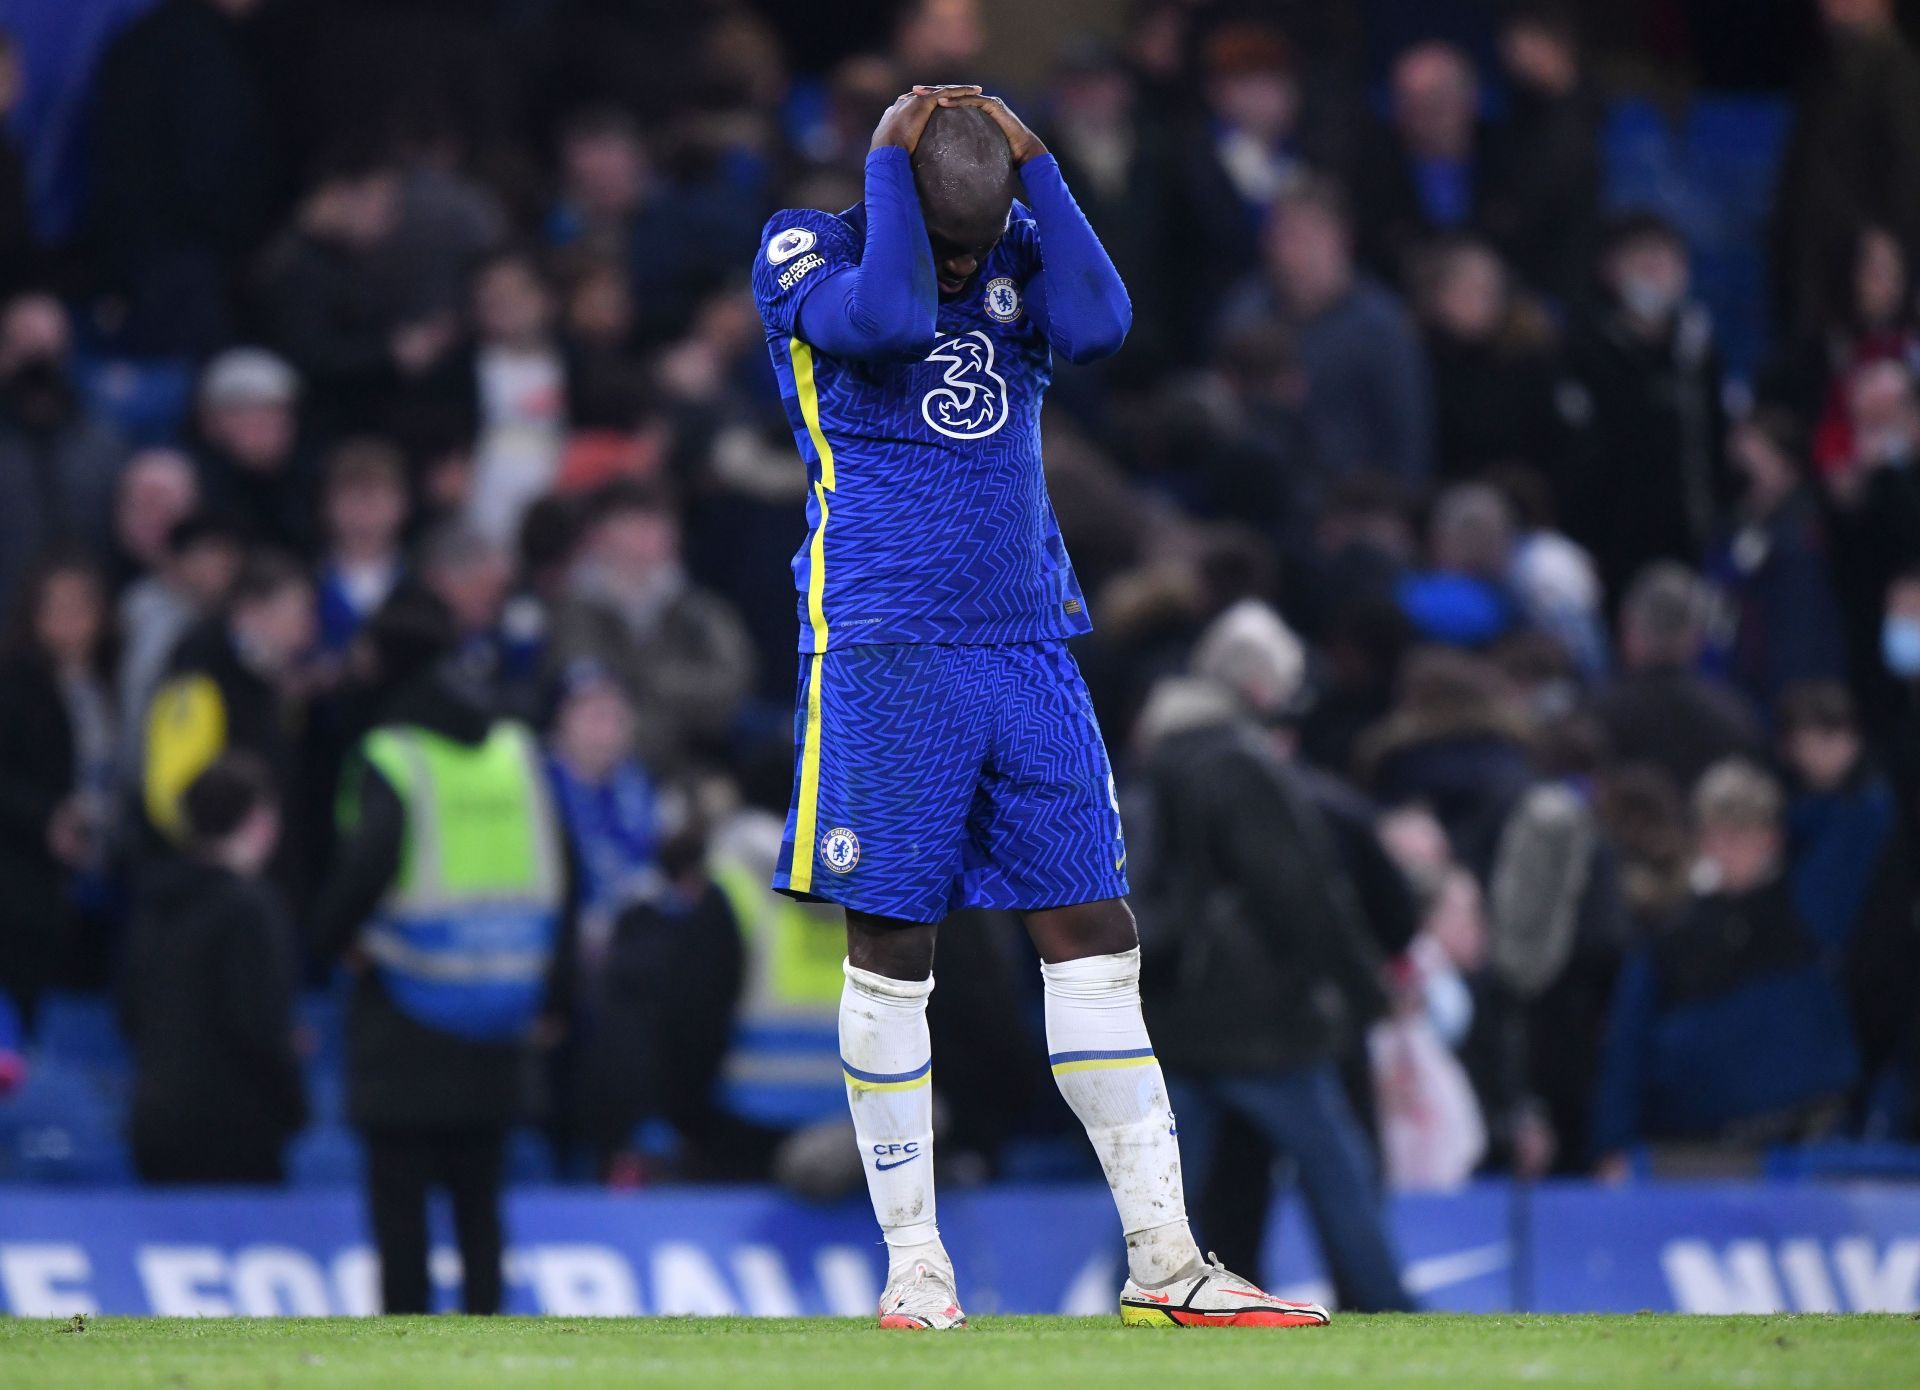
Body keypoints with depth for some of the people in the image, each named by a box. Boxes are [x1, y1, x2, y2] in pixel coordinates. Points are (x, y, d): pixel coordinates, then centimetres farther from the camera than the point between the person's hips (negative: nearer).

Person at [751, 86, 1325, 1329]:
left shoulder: (1024, 254, 10)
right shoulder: (805, 251, -2)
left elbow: (1100, 325, -11)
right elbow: (890, 317, -22)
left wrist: (1034, 166, -7)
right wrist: (891, 168, -12)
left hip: (1027, 644, 4)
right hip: (884, 651, -4)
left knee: (1096, 939, 1)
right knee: (891, 952, -2)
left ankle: (1165, 1262, 2)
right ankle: (913, 1263, 6)